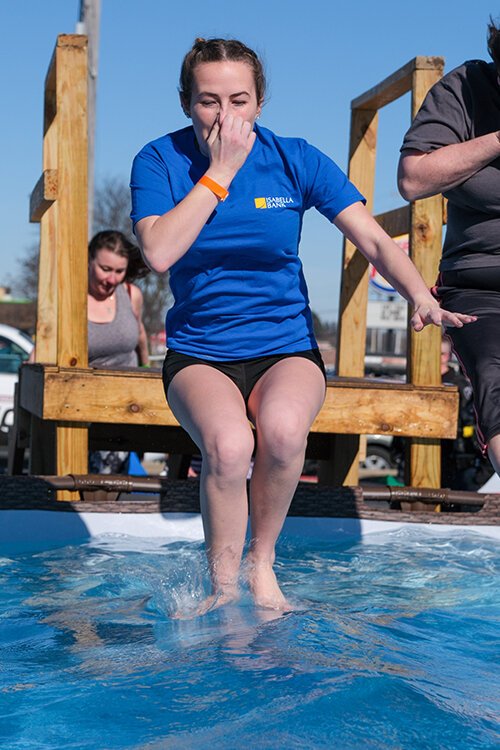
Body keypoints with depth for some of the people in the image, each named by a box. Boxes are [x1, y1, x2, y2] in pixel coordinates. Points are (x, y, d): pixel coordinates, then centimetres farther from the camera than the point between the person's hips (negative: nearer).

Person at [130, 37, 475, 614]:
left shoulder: (294, 159, -3)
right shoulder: (160, 161, -3)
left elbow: (374, 240, -9)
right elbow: (158, 253, -20)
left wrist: (420, 297, -28)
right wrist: (220, 171, -18)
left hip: (286, 349, 1)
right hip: (199, 354, 0)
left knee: (282, 428, -34)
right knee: (228, 444, -33)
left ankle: (262, 564, -8)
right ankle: (224, 589, -11)